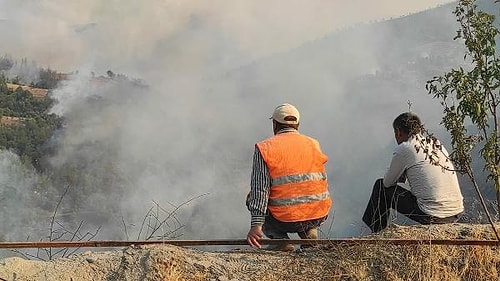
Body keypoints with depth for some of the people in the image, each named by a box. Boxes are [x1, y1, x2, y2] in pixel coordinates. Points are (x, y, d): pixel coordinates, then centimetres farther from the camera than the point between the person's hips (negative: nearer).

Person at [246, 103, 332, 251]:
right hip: (320, 216, 4)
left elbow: (260, 188, -11)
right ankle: (309, 233, 15)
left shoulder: (265, 148, -2)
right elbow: (322, 183, 14)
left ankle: (280, 239, 7)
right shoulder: (314, 144, 10)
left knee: (251, 199, 25)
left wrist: (256, 225, -17)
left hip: (286, 220, -4)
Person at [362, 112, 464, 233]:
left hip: (432, 216, -7)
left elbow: (388, 183, 8)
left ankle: (377, 233, 24)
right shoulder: (436, 143, 16)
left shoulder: (403, 149, -3)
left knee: (381, 186, 13)